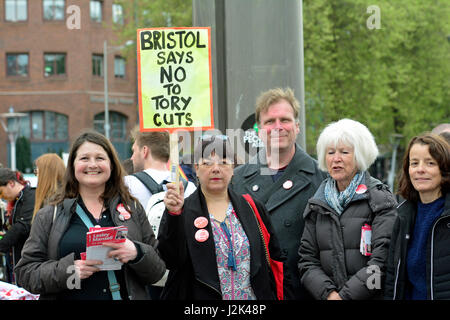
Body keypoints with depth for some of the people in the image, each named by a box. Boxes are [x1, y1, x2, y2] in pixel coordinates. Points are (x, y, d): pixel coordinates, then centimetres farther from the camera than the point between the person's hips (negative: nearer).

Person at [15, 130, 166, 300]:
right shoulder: (49, 216, 0)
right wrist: (67, 270, -21)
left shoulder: (133, 209, 2)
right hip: (69, 295, -1)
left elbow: (157, 271, 1)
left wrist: (136, 253, -19)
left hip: (128, 294, 1)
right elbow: (25, 273, -5)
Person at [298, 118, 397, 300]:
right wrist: (328, 293, -10)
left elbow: (382, 260, -12)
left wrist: (345, 295, -16)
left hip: (373, 297, -3)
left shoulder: (381, 200, -3)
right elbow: (307, 260, 5)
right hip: (324, 297, 3)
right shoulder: (316, 205, 10)